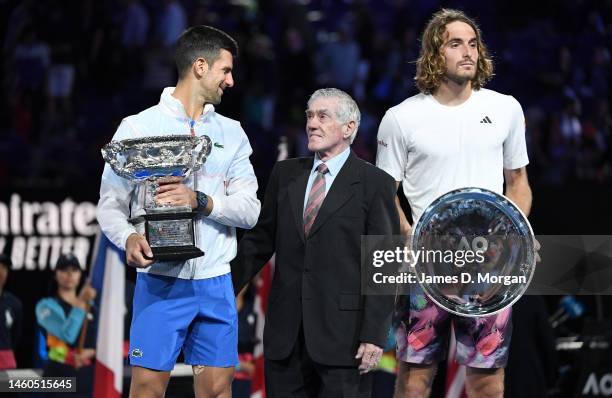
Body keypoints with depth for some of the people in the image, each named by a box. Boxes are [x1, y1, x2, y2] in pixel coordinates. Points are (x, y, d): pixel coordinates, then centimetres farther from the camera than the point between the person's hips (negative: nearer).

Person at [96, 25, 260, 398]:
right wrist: (129, 238, -22)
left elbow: (250, 210, 5)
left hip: (215, 283, 3)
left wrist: (201, 201, -14)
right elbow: (111, 203, -1)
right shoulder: (138, 127, 0)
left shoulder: (232, 133, 12)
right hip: (161, 280, -3)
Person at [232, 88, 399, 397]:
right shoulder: (285, 174, 13)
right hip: (285, 335, 5)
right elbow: (260, 241, 16)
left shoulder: (375, 184, -2)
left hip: (341, 335, -4)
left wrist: (374, 335, -12)